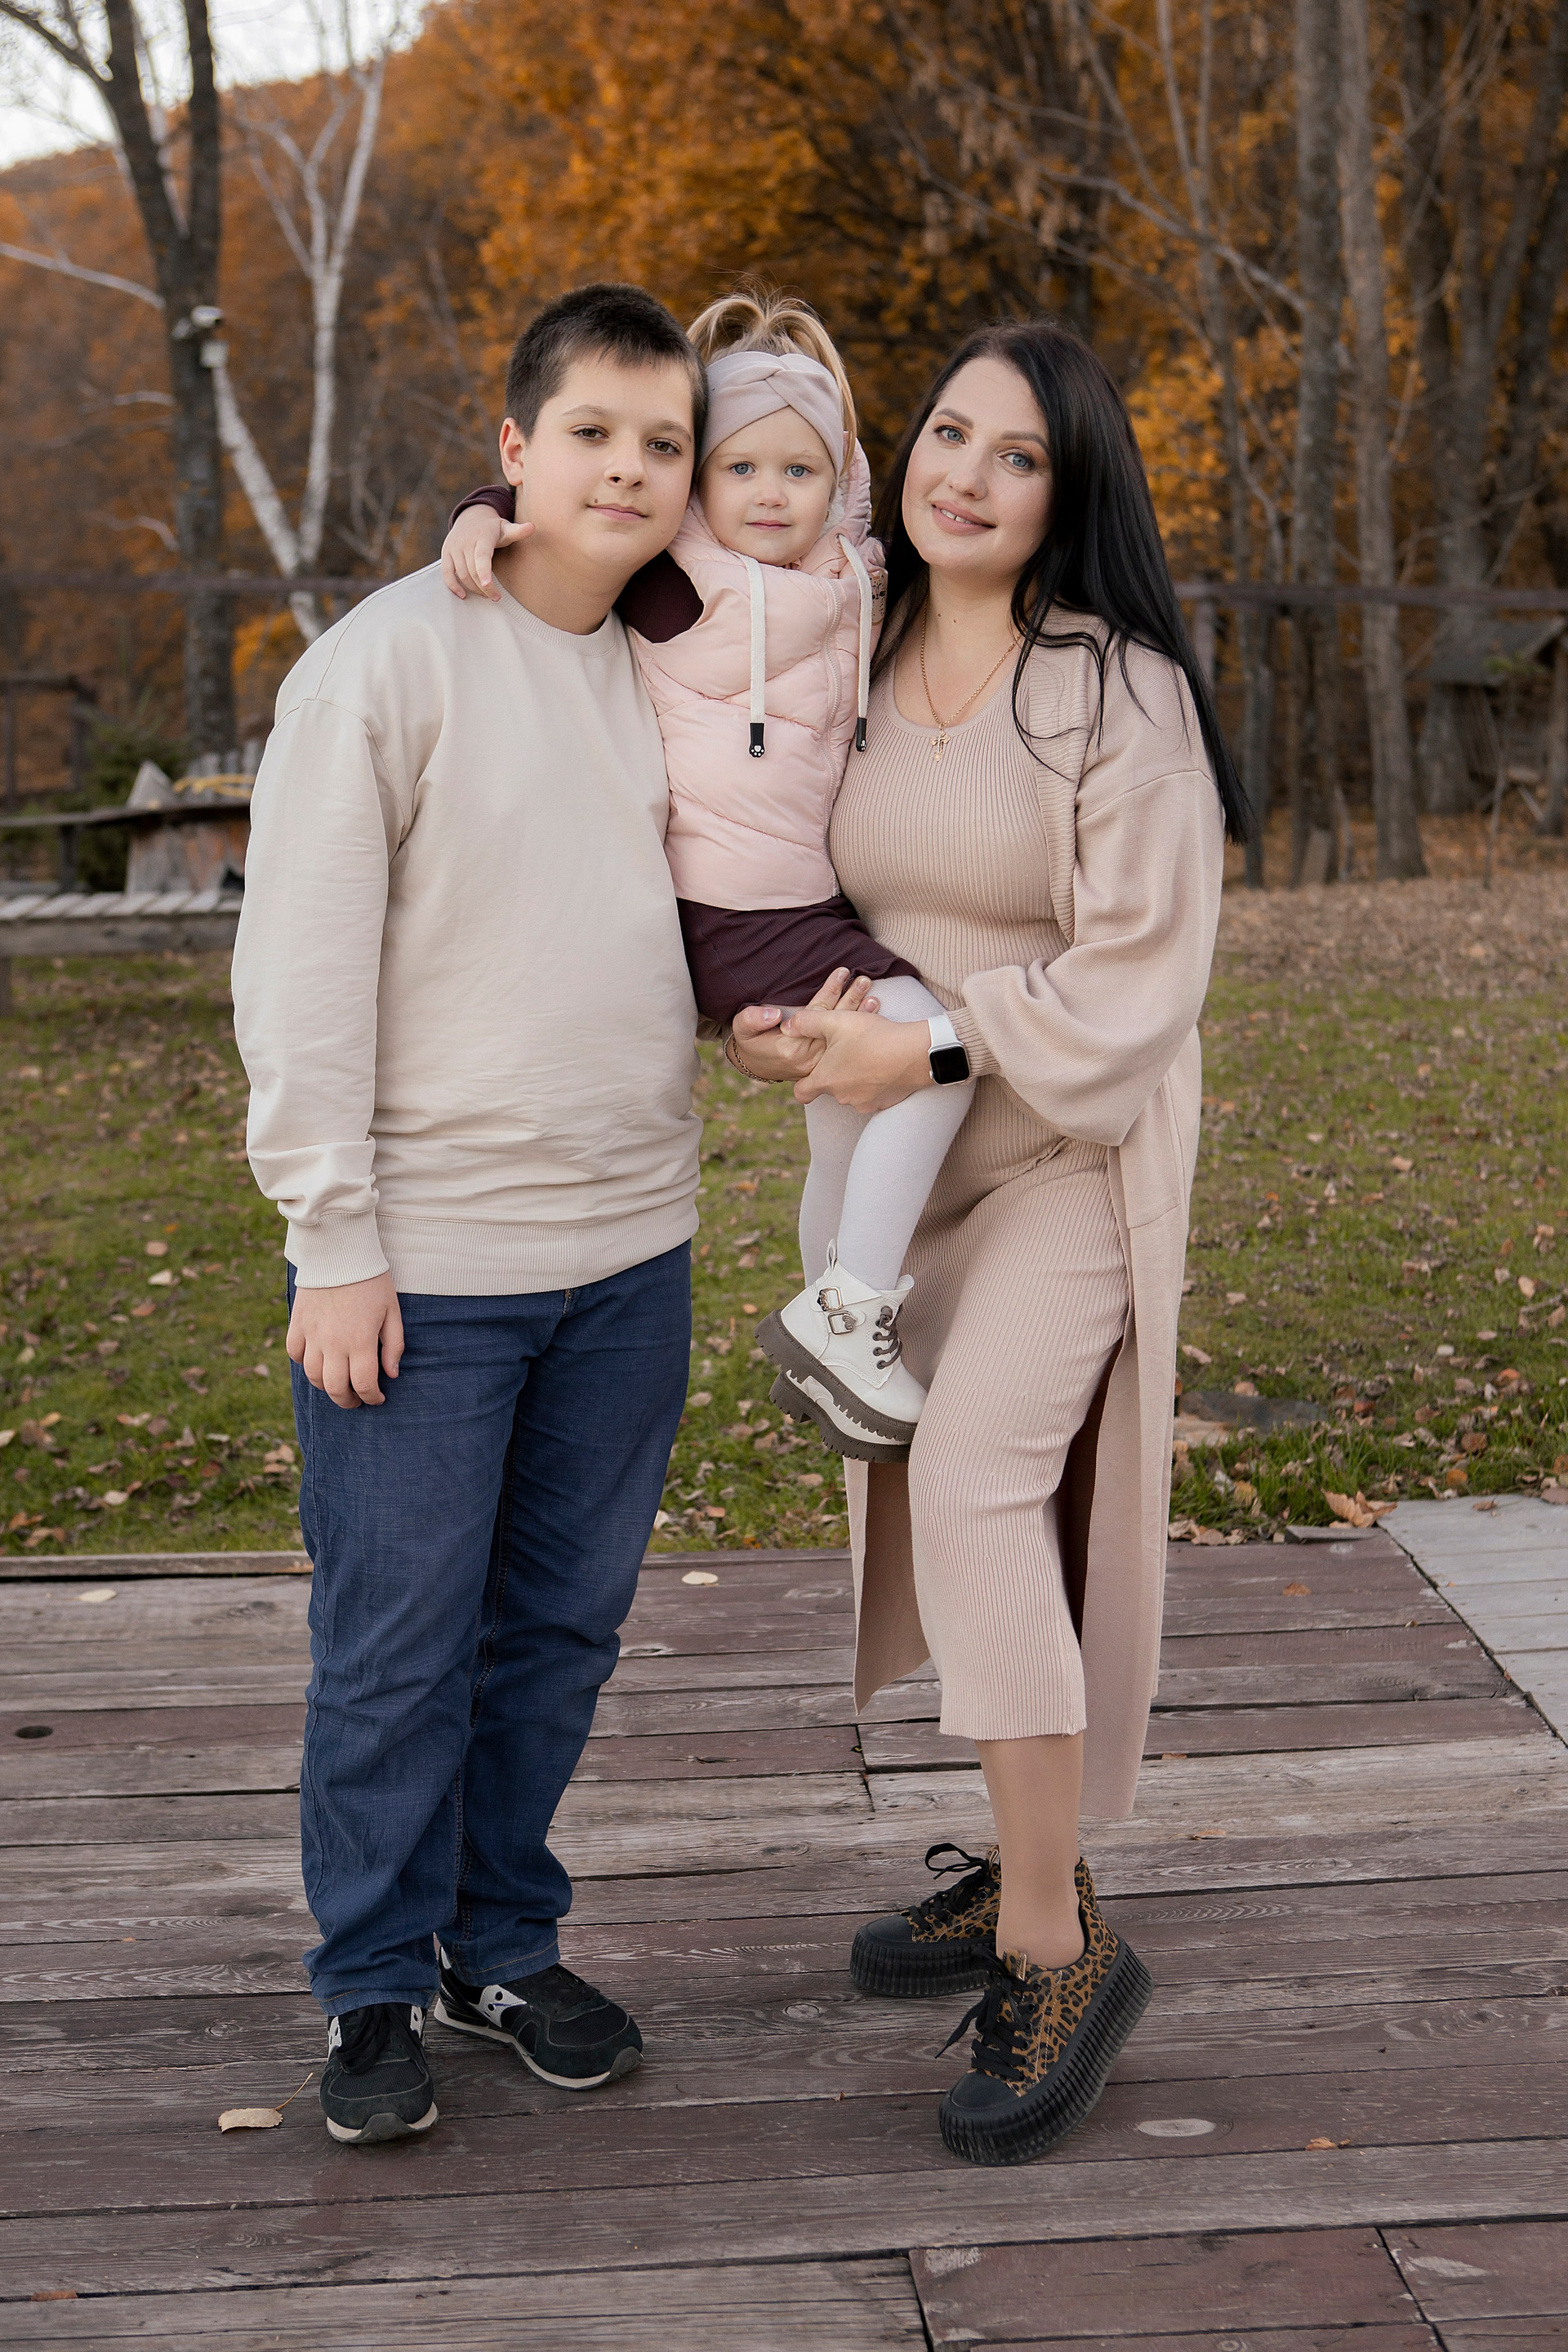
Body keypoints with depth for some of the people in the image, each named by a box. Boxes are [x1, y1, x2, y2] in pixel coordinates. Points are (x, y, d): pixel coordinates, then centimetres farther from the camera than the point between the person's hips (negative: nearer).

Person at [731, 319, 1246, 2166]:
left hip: (1074, 1146, -6)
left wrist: (932, 1047, -23)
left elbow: (1138, 975, -15)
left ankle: (1053, 1948, -9)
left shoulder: (1119, 694, -13)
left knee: (974, 1480, -19)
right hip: (901, 1149, 6)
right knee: (938, 1502, 10)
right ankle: (1025, 1871, 27)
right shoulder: (846, 672, 3)